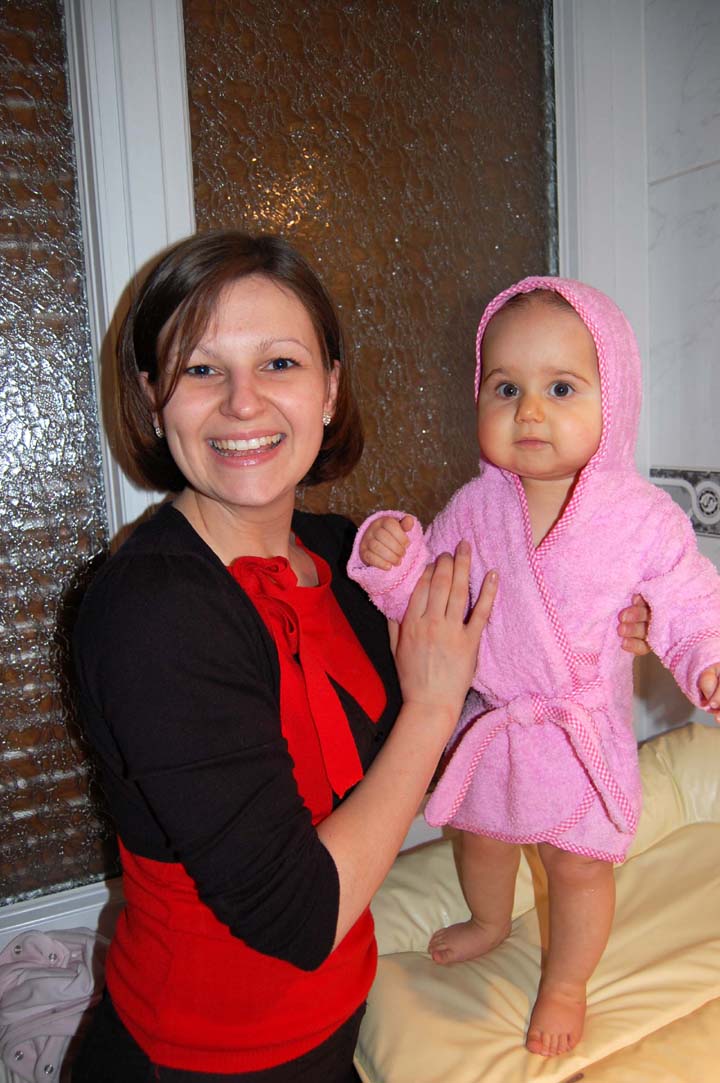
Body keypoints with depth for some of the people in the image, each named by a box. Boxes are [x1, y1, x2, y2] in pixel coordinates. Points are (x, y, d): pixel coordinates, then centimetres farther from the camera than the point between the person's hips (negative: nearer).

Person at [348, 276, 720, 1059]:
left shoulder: (642, 518, -18)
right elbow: (423, 598, -3)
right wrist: (391, 559, -23)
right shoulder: (474, 509, -11)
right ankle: (490, 922, 62)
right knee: (481, 834, 27)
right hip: (489, 723, 4)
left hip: (583, 736, -3)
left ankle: (566, 983, 48)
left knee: (577, 864, 17)